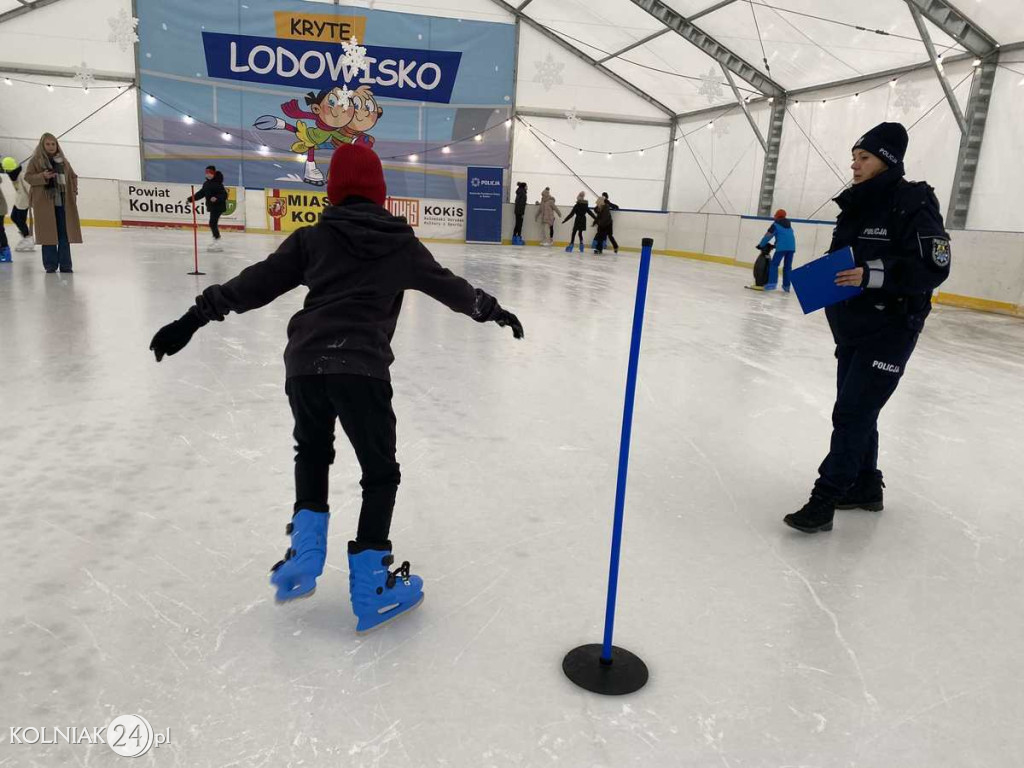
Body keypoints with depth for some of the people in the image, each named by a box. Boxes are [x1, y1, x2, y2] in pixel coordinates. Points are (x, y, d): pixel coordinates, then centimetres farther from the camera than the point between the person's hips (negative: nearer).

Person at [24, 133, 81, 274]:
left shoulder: (63, 160, 14)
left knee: (65, 235, 1)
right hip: (45, 203, -3)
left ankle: (65, 264, 7)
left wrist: (74, 190, 5)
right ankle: (50, 265, 4)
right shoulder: (36, 160, 4)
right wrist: (43, 176, -17)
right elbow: (28, 177, 0)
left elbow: (73, 176, 21)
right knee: (48, 234, -2)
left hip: (63, 202, 3)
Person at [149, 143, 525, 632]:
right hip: (361, 368, -2)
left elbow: (256, 283, 8)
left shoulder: (313, 238, 12)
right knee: (380, 472, 12)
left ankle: (303, 555, 23)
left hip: (304, 364, 3)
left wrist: (196, 316, 12)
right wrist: (493, 310, 35)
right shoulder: (401, 242, 11)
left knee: (312, 452, 29)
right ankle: (372, 587, 12)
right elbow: (448, 286, 21)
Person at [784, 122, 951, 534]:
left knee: (852, 414, -9)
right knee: (855, 411, 16)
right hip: (851, 328, 9)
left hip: (889, 330, -9)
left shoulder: (912, 203, -14)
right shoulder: (857, 204, 11)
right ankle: (866, 486, 31)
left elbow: (934, 267, -21)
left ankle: (824, 500, -3)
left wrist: (874, 274, -30)